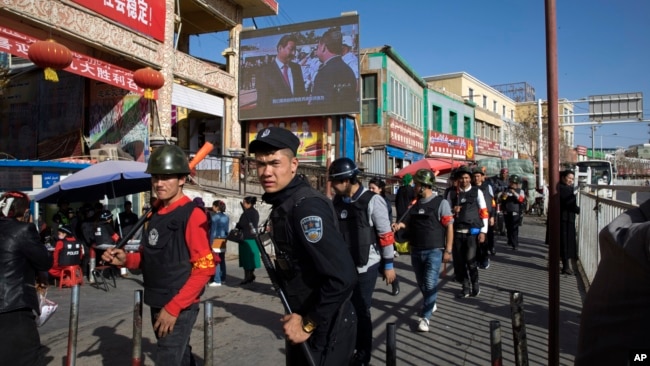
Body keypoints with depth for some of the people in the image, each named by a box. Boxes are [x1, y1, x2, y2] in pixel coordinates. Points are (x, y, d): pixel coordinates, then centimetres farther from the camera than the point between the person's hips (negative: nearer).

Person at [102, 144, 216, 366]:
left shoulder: (192, 215, -16)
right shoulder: (156, 214, 9)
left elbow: (205, 268, -20)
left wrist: (174, 307, -21)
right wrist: (125, 260, -1)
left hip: (179, 308, -8)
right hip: (157, 306, 8)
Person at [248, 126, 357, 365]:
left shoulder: (306, 206, -24)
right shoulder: (283, 204, 5)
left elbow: (343, 277, -31)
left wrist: (308, 324, -20)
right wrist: (298, 318, 11)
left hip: (324, 330, -9)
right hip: (303, 322, 9)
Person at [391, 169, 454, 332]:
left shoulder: (440, 203, -9)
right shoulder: (415, 203, 8)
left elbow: (449, 227, -8)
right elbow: (408, 223, 18)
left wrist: (448, 250, -12)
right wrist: (400, 224, -5)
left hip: (434, 251, -6)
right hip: (416, 251, 6)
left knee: (430, 284, -7)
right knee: (421, 283, 17)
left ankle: (425, 317, 3)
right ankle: (431, 303, 41)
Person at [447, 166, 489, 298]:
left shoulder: (477, 192, 2)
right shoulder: (452, 193, 7)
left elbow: (484, 212, 1)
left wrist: (483, 231, -5)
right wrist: (453, 211, -10)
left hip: (473, 231, -3)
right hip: (457, 231, 3)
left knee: (470, 260, -8)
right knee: (459, 261, 7)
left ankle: (475, 284, 17)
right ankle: (466, 287, 23)